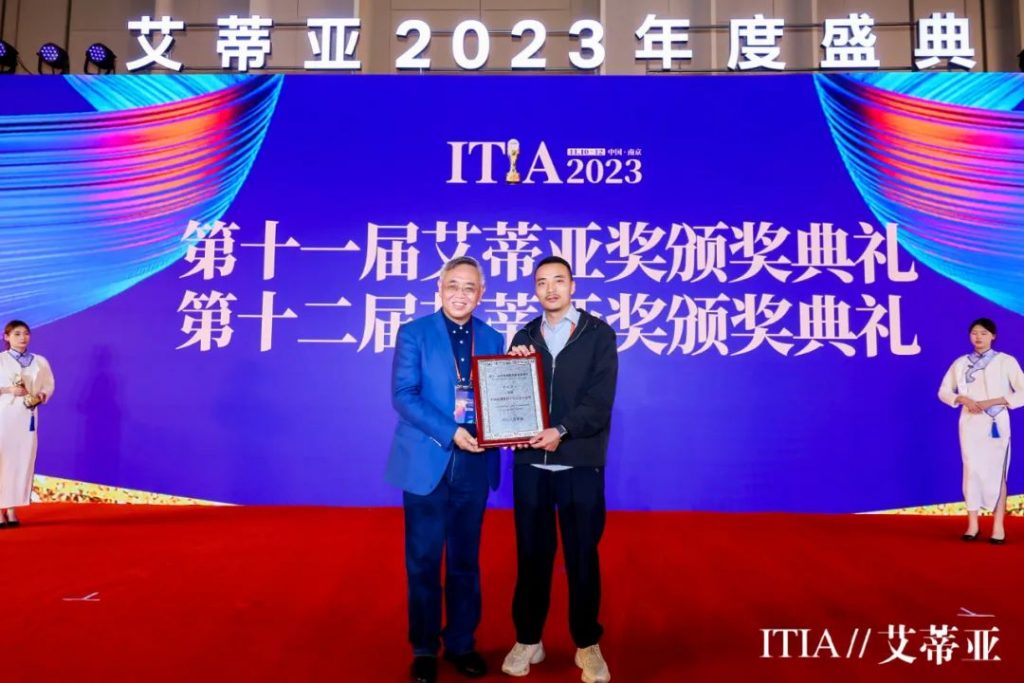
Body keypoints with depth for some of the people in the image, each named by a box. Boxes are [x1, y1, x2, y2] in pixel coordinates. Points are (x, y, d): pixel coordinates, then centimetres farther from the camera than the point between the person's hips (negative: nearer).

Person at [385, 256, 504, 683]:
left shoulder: (493, 339, 7)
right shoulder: (414, 333, -3)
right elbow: (403, 396, -11)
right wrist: (450, 432, -20)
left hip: (474, 465, 3)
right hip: (427, 462, -2)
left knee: (465, 560, 13)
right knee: (424, 560, 8)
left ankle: (461, 643, 28)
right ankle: (425, 649, 24)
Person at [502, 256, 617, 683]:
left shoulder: (599, 334, 2)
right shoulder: (524, 337, 12)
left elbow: (600, 400, -8)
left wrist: (562, 431, -20)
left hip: (580, 463, -2)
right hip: (530, 462, 3)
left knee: (582, 555, 6)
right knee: (532, 553, 10)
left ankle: (587, 645, 22)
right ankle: (528, 639, 25)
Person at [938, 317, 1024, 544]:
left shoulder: (1006, 361, 0)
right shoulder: (960, 363, 7)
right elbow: (944, 392, 10)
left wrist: (992, 402, -13)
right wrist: (963, 399, -9)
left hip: (996, 423, -2)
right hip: (970, 423, 2)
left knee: (996, 473, -3)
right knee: (971, 471, 3)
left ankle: (999, 526, 3)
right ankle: (972, 525, 9)